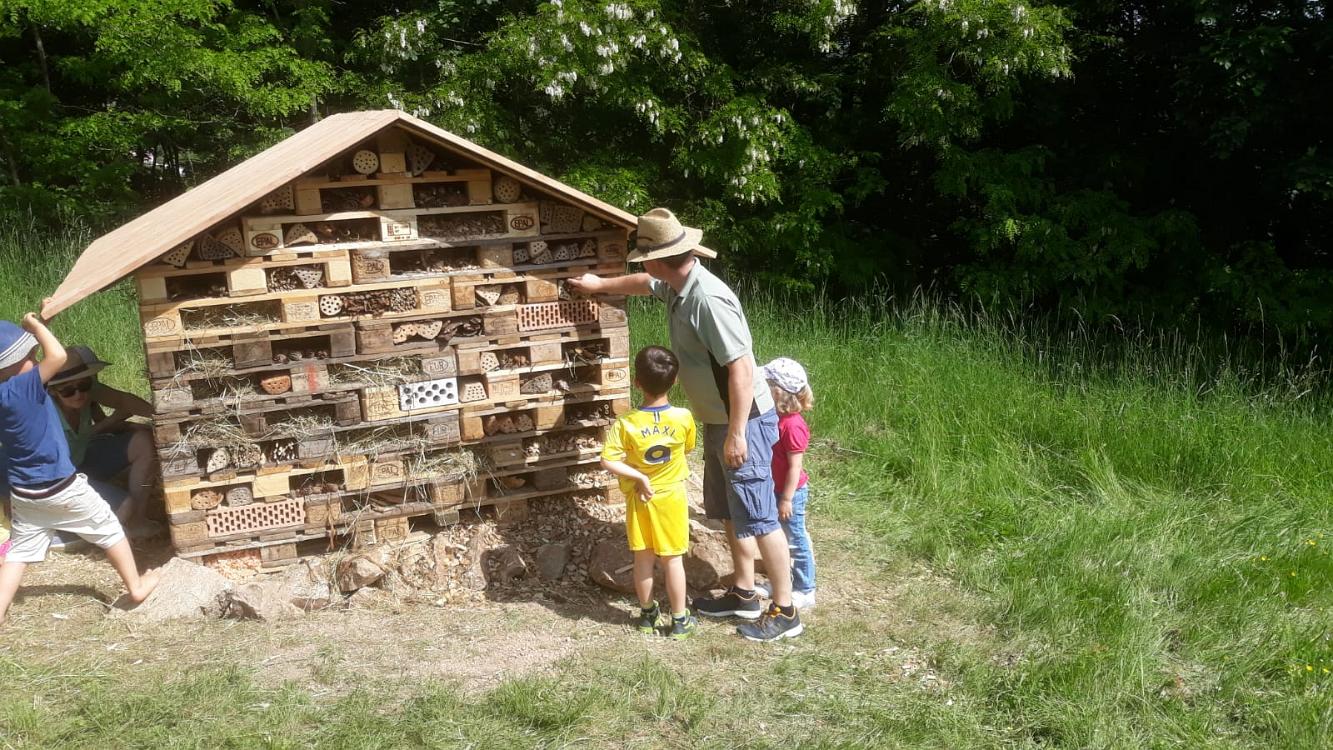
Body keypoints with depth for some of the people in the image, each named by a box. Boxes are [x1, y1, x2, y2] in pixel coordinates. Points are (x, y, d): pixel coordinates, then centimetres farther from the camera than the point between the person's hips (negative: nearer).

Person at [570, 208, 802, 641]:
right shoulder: (676, 286, 4)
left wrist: (737, 433, -26)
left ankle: (784, 611, 7)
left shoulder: (708, 298, -26)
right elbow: (642, 284, 29)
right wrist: (599, 286, 42)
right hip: (717, 421, 10)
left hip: (743, 422, -10)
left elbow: (741, 368, -27)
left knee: (757, 518, -4)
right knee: (728, 511, 18)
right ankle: (744, 594, 31)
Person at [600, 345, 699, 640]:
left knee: (643, 560, 15)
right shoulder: (684, 418, -16)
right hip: (671, 498, 0)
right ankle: (680, 620, 21)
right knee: (673, 560, 11)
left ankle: (647, 614, 30)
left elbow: (608, 461, -24)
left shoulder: (626, 424, -19)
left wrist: (638, 476, -14)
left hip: (640, 499, 0)